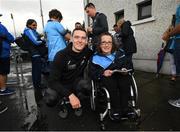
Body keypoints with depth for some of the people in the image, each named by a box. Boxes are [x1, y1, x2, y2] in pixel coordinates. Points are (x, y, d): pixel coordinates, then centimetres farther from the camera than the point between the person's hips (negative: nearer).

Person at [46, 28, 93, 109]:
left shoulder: (88, 52, -13)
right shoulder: (61, 55, -22)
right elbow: (53, 81, -27)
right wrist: (70, 95, -37)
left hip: (76, 82, 2)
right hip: (61, 85, -1)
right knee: (50, 100, -30)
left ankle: (79, 104, 1)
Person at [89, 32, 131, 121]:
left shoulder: (120, 53, 8)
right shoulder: (95, 57, 0)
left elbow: (128, 65, 14)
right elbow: (92, 73, -4)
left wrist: (125, 69, -9)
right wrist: (103, 73, -21)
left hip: (121, 76, 3)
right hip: (105, 78, -2)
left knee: (125, 80, -28)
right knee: (109, 81, -33)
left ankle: (124, 109, -14)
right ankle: (116, 109, -15)